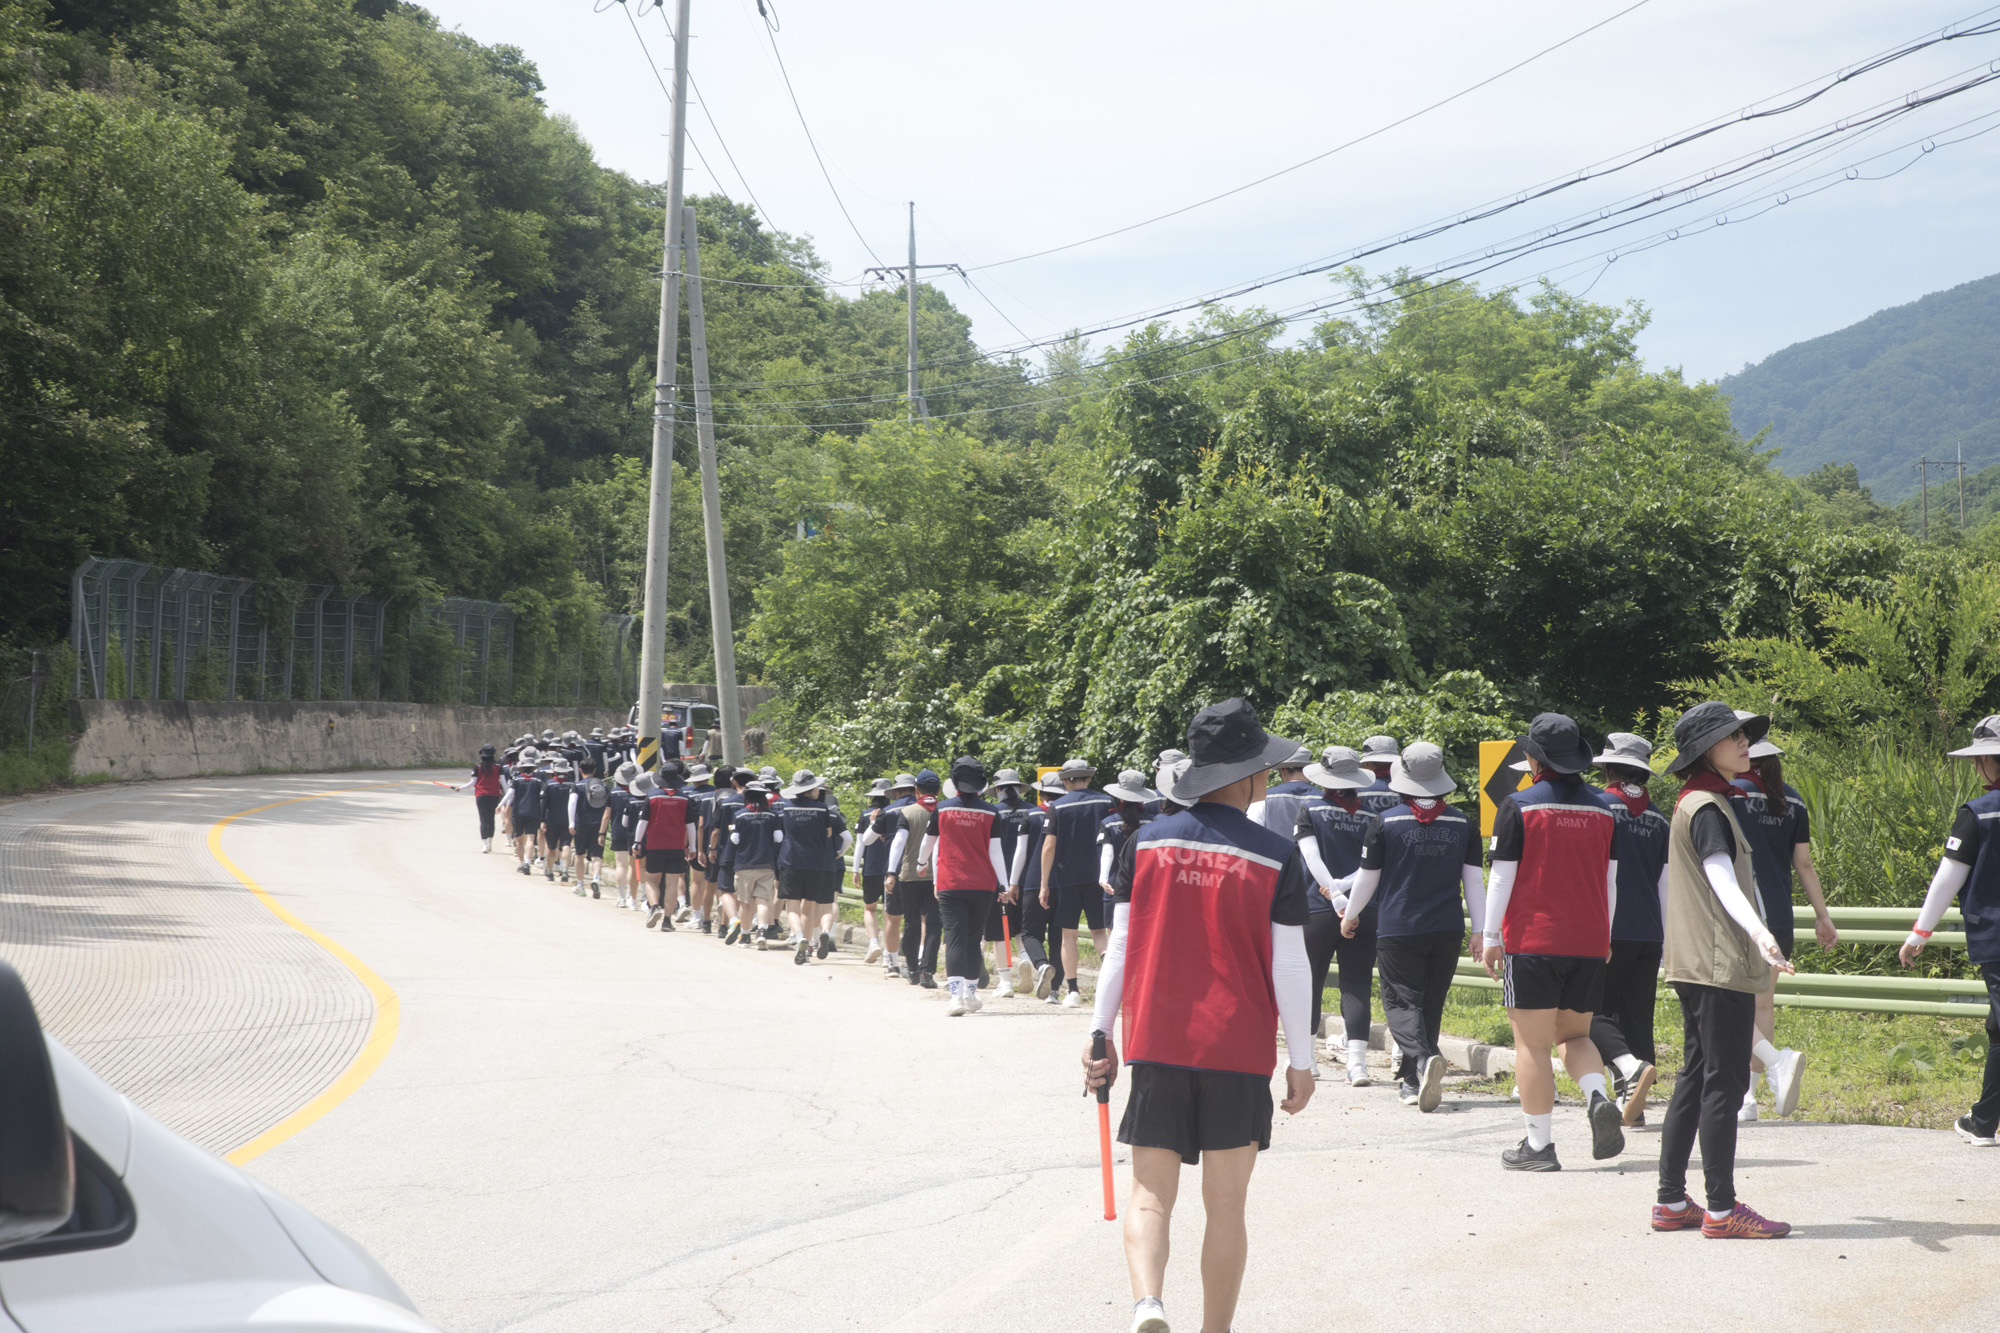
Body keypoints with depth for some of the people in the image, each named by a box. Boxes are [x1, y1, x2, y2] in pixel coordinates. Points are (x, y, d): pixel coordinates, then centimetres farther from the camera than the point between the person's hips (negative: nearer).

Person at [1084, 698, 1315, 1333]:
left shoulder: (1146, 842, 1)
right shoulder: (1276, 858, -6)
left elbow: (1120, 949, 2)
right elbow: (1289, 969, -5)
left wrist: (1100, 1035, 10)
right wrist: (1300, 1061, 4)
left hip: (1157, 1045, 2)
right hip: (1239, 1051, -1)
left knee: (1150, 1196, 5)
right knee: (1226, 1207, 9)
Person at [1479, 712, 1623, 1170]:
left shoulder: (1518, 806, -7)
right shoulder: (1602, 809, 6)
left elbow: (1502, 876, -7)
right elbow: (1610, 880, 11)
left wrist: (1491, 937, 0)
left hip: (1532, 941, -4)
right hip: (1590, 944, 4)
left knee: (1532, 1044, 2)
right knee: (1574, 1034, 18)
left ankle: (1539, 1144, 2)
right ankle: (1599, 1098, -8)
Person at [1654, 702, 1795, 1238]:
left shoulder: (1694, 803, 19)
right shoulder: (1708, 807, -12)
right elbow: (1722, 879, -26)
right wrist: (1758, 932, -42)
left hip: (1697, 966, 10)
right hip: (1720, 964, -10)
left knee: (1696, 1079, 11)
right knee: (1724, 1082, -8)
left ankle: (1671, 1201, 14)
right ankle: (1721, 1208, -6)